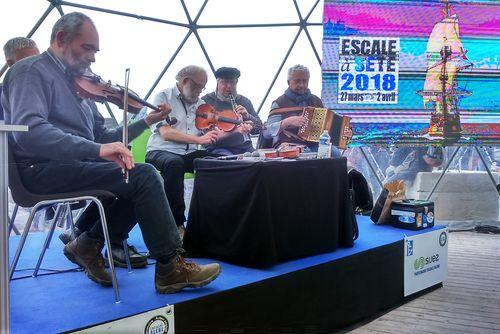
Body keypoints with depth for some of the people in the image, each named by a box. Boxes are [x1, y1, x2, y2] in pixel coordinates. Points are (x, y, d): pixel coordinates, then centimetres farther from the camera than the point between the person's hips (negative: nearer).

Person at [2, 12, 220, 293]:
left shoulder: (79, 83, 21)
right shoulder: (31, 71, -6)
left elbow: (102, 137, 18)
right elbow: (28, 131, -25)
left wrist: (146, 121, 5)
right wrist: (96, 149, -32)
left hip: (76, 163, 9)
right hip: (44, 170, -9)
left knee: (146, 179, -5)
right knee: (144, 175, -20)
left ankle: (89, 243, 6)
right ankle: (171, 268, -12)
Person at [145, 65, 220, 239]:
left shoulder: (200, 103, 18)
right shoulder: (163, 97, 0)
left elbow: (212, 134, 12)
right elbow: (166, 133, -13)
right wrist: (199, 139, -17)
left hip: (191, 153, 5)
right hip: (162, 151, -5)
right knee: (174, 163, -39)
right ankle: (177, 223, -27)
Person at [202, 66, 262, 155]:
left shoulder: (244, 101, 18)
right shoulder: (206, 101, 1)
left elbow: (258, 129, 17)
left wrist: (247, 116, -4)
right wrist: (236, 130, -18)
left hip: (245, 147, 5)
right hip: (219, 149, -5)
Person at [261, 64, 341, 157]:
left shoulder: (316, 101, 19)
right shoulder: (279, 103, 5)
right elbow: (266, 132, -5)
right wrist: (287, 122, -21)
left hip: (314, 144, 4)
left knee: (335, 153, -26)